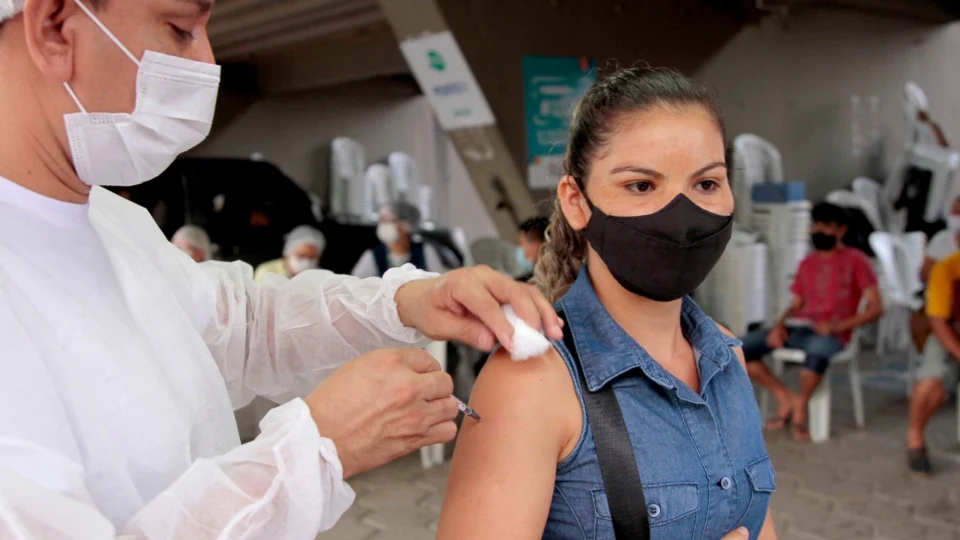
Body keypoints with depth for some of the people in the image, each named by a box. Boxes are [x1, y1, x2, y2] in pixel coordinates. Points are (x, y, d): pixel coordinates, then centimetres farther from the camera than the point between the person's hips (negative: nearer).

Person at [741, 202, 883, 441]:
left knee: (817, 349, -44)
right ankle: (785, 397, -3)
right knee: (740, 348, -16)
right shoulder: (807, 263, 19)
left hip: (831, 334, -6)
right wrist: (779, 325, -1)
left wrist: (836, 326, -17)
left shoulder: (855, 260, 2)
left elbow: (875, 308, -5)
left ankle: (801, 405, -18)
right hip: (797, 327, 6)